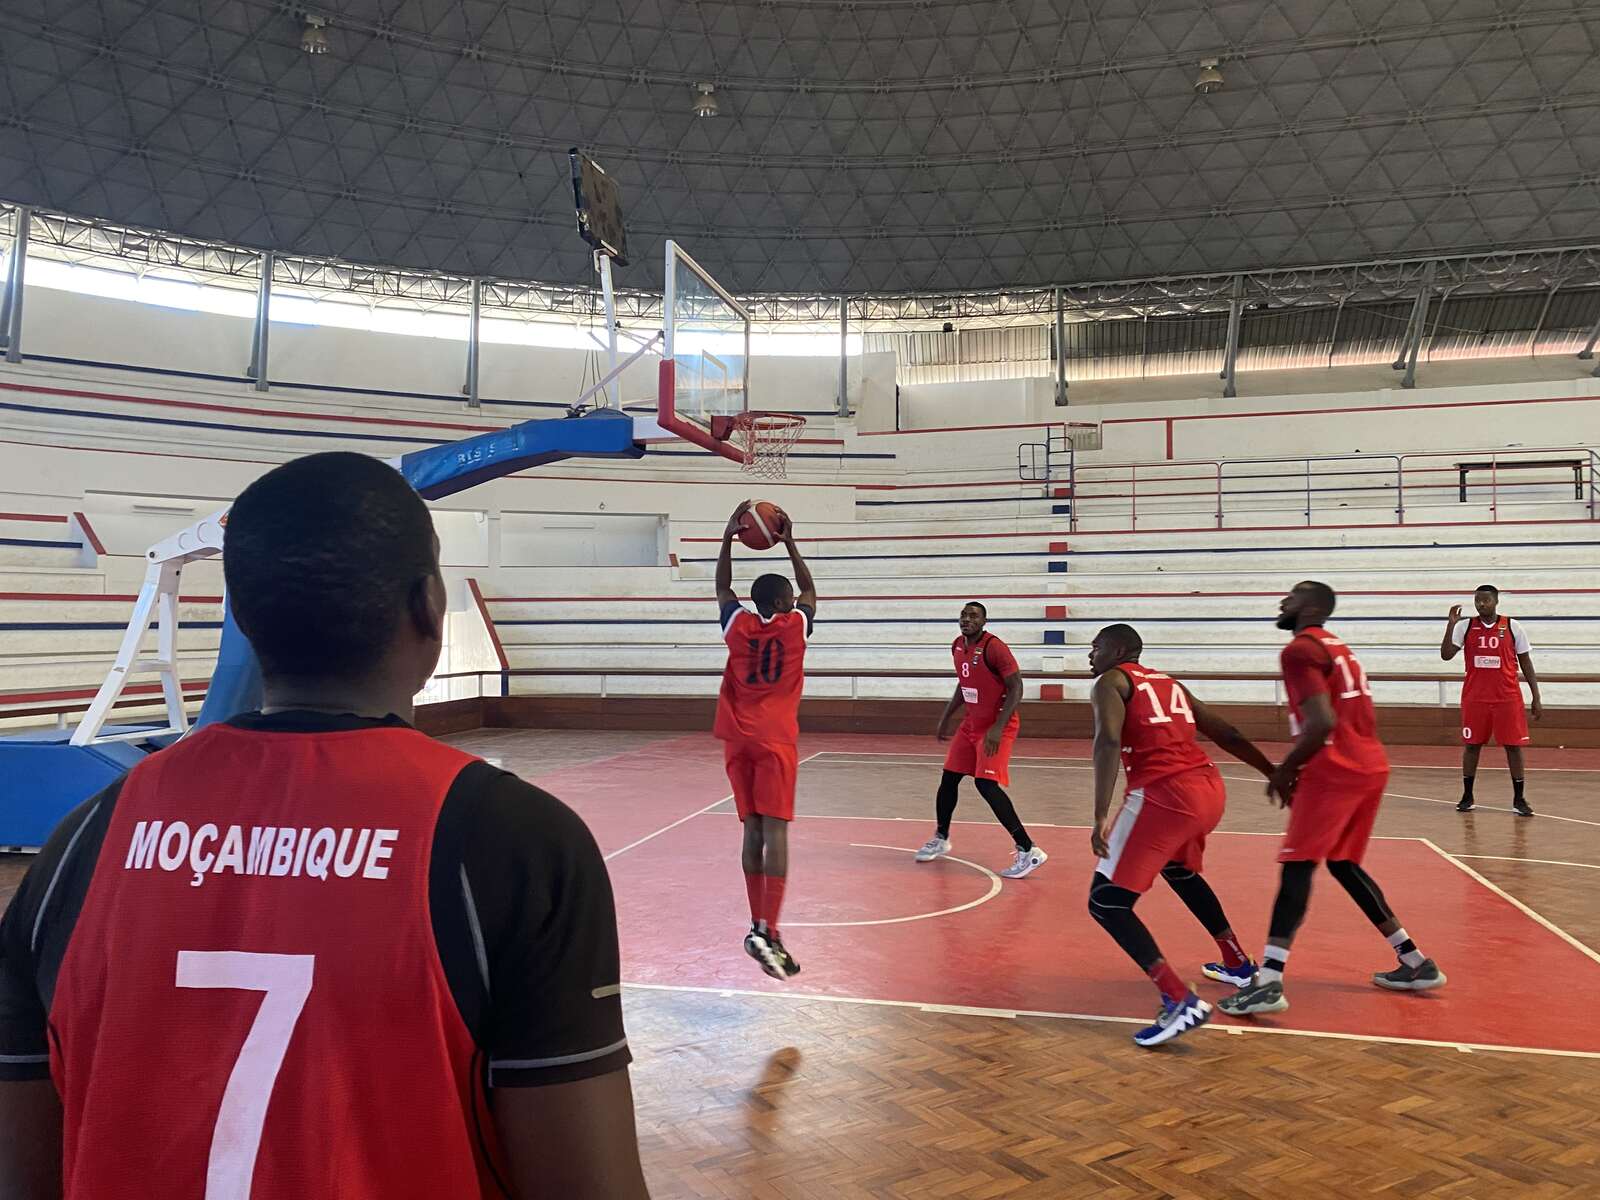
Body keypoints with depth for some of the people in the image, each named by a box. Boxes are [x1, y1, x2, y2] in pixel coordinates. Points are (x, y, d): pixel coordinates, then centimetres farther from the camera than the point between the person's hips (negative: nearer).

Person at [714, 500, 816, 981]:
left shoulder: (738, 625, 6)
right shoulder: (794, 626, 0)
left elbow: (722, 588, 25)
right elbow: (810, 591, 21)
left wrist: (728, 538, 26)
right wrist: (789, 543, 25)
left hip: (738, 741, 4)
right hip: (775, 740, -4)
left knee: (753, 832, 9)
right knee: (775, 832, -10)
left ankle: (760, 926, 12)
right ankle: (766, 931, -20)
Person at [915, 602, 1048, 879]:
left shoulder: (994, 648, -21)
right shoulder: (957, 646, 4)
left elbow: (1016, 688, -21)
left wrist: (997, 728, -27)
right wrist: (945, 717, 20)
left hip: (996, 726, -8)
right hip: (972, 723, 8)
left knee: (986, 784, -19)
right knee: (948, 778, 11)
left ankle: (1028, 851, -14)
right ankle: (940, 839, 32)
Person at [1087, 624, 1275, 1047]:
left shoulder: (1110, 682, 4)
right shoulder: (1170, 683, 25)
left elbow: (1108, 742, -15)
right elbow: (1226, 734, 25)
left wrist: (1101, 816, -20)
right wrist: (1274, 774, 33)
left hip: (1165, 794, -8)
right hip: (1210, 788, 8)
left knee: (1106, 902, -3)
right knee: (1179, 869, 37)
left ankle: (1181, 1002, -15)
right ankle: (1238, 964, 46)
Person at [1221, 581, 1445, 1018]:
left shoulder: (1299, 650, -9)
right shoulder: (1337, 648, 21)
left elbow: (1322, 723, -20)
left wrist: (1284, 772, -8)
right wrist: (1299, 768, 21)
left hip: (1335, 770, -9)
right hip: (1370, 766, 9)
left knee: (1297, 865, -9)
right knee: (1343, 864, 21)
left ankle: (1268, 983, -16)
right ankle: (1416, 964, 26)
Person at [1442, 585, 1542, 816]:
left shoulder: (1512, 626, 0)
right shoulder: (1465, 627, 1)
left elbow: (1526, 663, 4)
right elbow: (1446, 655, -8)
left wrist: (1536, 698, 1)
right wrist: (1450, 625, -15)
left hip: (1507, 697, -1)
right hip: (1474, 698, 1)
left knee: (1513, 745, 0)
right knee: (1471, 745, 6)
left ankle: (1519, 798, 11)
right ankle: (1467, 796, 16)